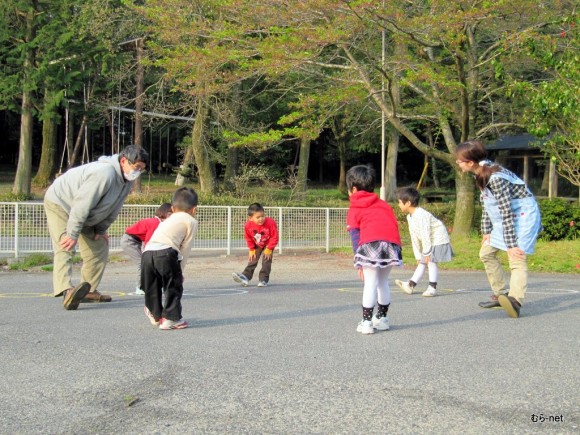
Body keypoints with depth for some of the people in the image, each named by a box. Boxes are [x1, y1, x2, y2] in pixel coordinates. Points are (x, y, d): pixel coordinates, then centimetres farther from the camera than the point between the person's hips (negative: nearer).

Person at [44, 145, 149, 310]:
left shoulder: (126, 180, -5)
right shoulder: (104, 173, -35)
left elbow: (113, 209, 6)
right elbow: (82, 205, -35)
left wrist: (101, 230, 1)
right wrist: (73, 235, -32)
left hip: (84, 216, 10)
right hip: (59, 203, -10)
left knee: (100, 247, 8)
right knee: (65, 248, -24)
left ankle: (89, 291, 15)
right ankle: (67, 291, -41)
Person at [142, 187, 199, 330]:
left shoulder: (167, 220, 36)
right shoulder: (191, 221, 16)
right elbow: (185, 248, 10)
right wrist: (180, 270, 16)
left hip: (147, 252, 6)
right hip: (166, 252, -6)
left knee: (152, 287, 21)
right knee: (174, 286, 8)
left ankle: (156, 315, 36)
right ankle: (171, 318, 6)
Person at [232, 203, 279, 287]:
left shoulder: (270, 223, -35)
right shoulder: (248, 226, -27)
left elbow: (274, 237, -23)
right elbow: (248, 238, -8)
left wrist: (269, 249, -19)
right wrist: (251, 249, -6)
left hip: (268, 245, -3)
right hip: (257, 245, 3)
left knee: (266, 261, -9)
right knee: (252, 260, 2)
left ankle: (263, 279, -4)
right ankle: (246, 277, 2)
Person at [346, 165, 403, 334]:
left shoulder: (354, 209, 15)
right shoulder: (383, 204, 29)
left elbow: (355, 236, 7)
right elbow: (395, 225, 21)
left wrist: (358, 261, 6)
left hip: (370, 245, -5)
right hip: (392, 244, 5)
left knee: (370, 284, 0)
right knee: (383, 282, 20)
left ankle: (366, 322, 0)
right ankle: (382, 319, 28)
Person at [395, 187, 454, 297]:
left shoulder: (421, 215, -26)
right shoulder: (410, 217, 5)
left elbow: (425, 235, -26)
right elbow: (414, 237, 7)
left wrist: (426, 253, -23)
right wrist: (418, 255, 6)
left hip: (438, 239, -9)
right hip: (428, 241, 9)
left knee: (431, 261, -12)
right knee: (422, 262, 7)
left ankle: (432, 287, -9)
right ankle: (410, 285, 7)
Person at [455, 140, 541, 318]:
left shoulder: (496, 178, -29)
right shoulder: (481, 174, 1)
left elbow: (507, 213, -29)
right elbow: (486, 204, 11)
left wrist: (511, 245, -28)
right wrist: (486, 231, 7)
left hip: (523, 214, -10)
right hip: (505, 218, 10)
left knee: (517, 258, -26)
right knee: (486, 253, 13)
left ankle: (515, 300, -44)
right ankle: (500, 295, 21)